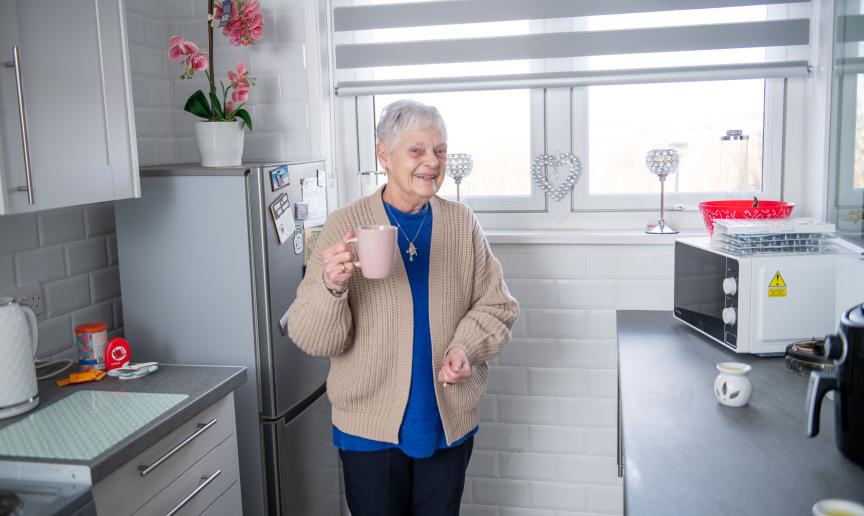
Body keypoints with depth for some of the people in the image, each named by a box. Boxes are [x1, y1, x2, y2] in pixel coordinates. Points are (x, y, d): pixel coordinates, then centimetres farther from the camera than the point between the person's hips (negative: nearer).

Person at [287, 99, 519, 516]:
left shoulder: (462, 223, -2)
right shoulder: (346, 226, -11)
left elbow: (496, 304, 5)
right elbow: (312, 339, -12)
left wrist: (466, 346, -14)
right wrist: (332, 286, -31)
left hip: (449, 422, 3)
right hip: (371, 424, -2)